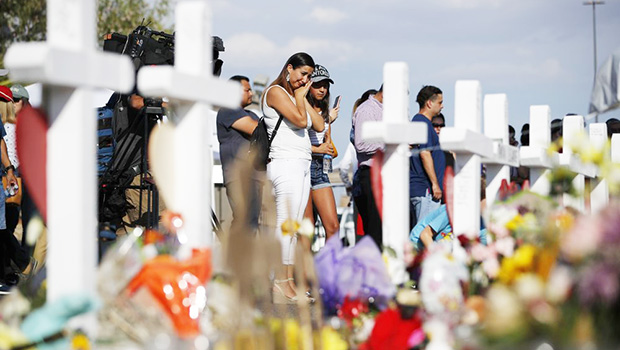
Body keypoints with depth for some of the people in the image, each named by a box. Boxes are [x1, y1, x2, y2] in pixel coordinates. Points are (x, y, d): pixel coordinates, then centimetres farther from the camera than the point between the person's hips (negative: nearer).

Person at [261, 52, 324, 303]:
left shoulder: (296, 96, 22)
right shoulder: (275, 92, -4)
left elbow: (319, 125, 12)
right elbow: (300, 120, -16)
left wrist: (303, 95, 11)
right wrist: (299, 95, -1)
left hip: (302, 165, 9)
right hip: (285, 163, -9)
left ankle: (289, 283, 7)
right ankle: (280, 285, -13)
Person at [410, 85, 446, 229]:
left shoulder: (417, 121, 19)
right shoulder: (423, 123, -12)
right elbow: (425, 154, -19)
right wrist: (435, 183, -19)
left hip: (415, 188, 10)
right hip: (424, 188, -10)